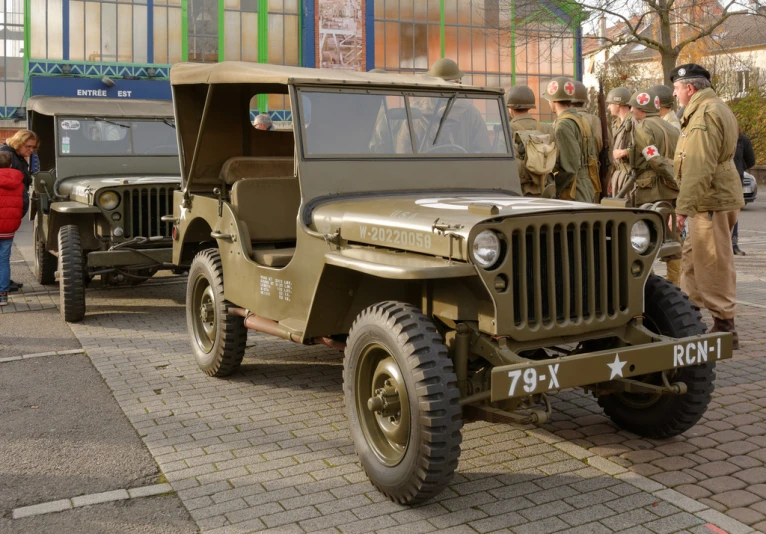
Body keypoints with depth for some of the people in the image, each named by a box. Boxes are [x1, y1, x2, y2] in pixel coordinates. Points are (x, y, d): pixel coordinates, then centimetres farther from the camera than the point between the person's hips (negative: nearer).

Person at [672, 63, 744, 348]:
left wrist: (684, 206, -22)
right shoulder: (715, 108, 18)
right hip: (716, 196, 11)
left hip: (710, 201, -11)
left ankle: (724, 327, 1)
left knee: (713, 264, -5)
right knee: (691, 257, 16)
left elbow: (699, 168, -24)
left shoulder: (704, 115, -16)